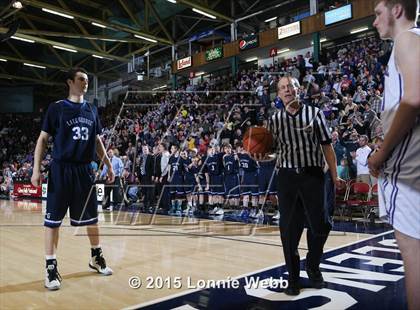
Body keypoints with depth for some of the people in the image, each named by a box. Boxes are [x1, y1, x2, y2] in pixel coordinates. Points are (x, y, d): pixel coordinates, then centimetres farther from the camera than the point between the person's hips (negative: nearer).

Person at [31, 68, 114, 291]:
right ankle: (51, 267, 10)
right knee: (53, 219, -1)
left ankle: (96, 257, 28)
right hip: (61, 170, -4)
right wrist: (36, 169, -9)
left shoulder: (92, 110, 11)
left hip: (84, 170, 4)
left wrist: (108, 165, 13)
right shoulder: (56, 108, -1)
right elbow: (43, 139, -1)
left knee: (91, 217, 11)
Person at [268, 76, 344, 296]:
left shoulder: (314, 113, 4)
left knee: (319, 225, 0)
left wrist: (334, 175, 2)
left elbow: (326, 146, 4)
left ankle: (313, 266, 28)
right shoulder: (274, 119, 9)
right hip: (287, 176, 1)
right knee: (288, 229, 3)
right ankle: (293, 277, 17)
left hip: (313, 175, -1)